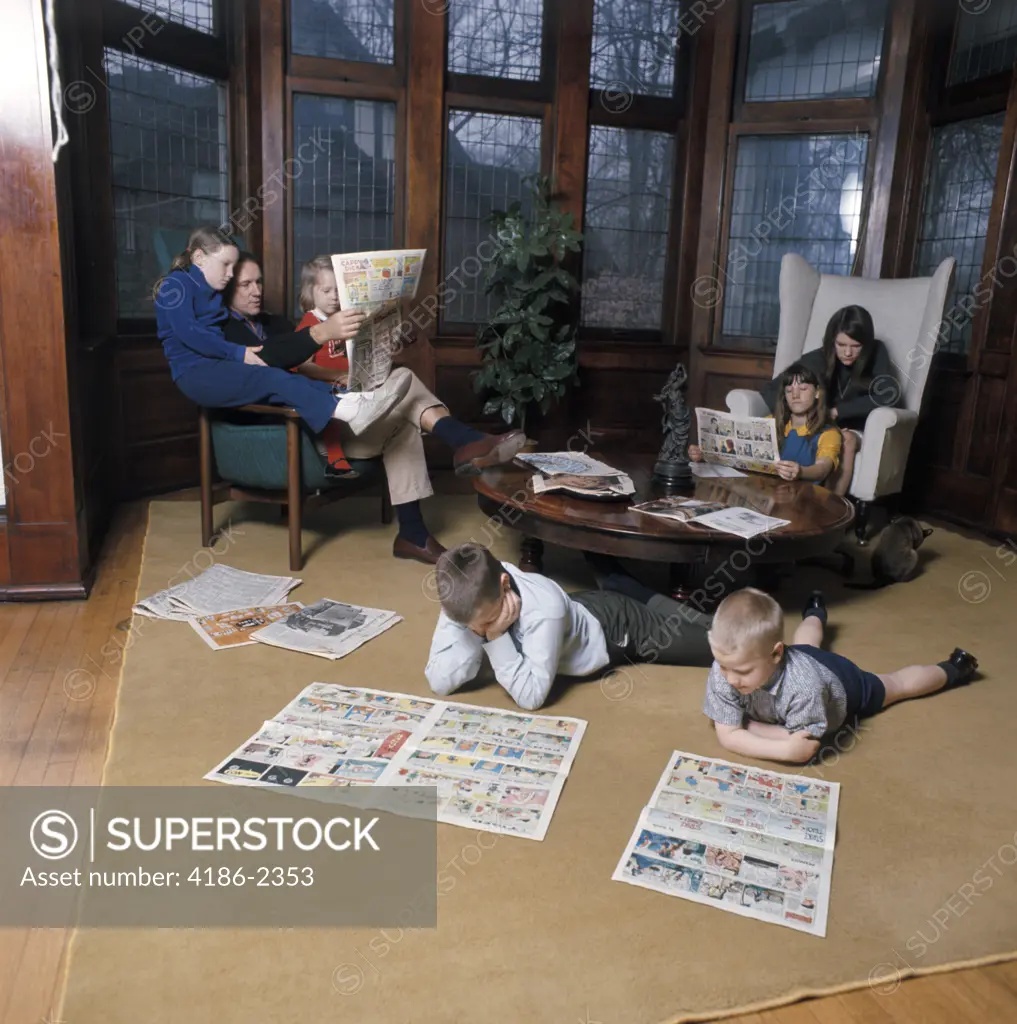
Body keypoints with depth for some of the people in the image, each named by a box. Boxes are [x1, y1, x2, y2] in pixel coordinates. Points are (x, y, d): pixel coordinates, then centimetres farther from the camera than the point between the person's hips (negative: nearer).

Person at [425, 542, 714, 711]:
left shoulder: (543, 608, -44)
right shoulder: (469, 600, -30)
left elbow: (531, 695, -39)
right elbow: (439, 682, -30)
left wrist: (497, 638, -44)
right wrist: (478, 631, -41)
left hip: (617, 628, -5)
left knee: (715, 642, 13)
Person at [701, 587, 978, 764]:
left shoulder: (803, 686, -50)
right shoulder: (724, 669, -40)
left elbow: (804, 751, -41)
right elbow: (727, 736, -36)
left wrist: (746, 724, -41)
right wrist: (785, 749, -49)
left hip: (842, 679, -4)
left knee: (898, 685, 23)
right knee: (805, 645, 38)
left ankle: (950, 670, 50)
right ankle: (815, 614, 69)